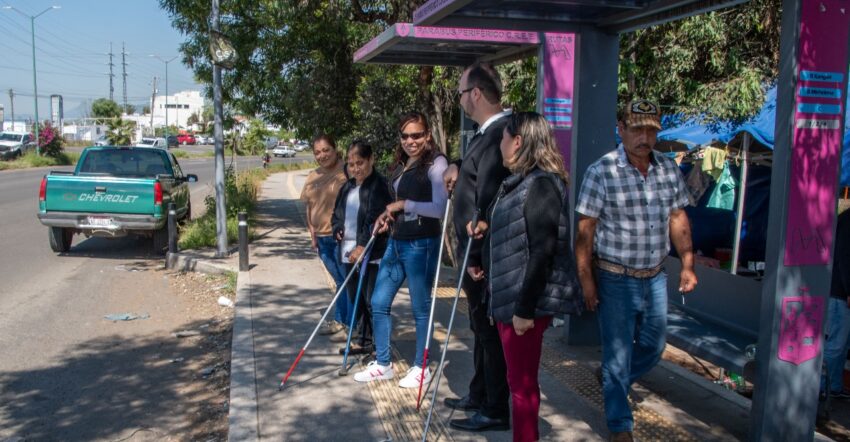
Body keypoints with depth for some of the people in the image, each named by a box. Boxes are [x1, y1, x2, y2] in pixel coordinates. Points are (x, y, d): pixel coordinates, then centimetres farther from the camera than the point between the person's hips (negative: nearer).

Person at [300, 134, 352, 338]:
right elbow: (309, 206, 19)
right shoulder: (313, 177, 12)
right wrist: (312, 232, 14)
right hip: (322, 237, 7)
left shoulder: (346, 172, -10)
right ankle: (339, 320, 27)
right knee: (340, 281, 17)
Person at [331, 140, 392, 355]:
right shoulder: (347, 187, 15)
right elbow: (337, 214, 25)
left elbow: (379, 220, -16)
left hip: (372, 254, -8)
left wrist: (363, 246, -20)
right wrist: (338, 230, 4)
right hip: (349, 252, 8)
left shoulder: (380, 186, -9)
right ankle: (365, 341, 27)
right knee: (356, 300, 15)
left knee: (373, 301, -6)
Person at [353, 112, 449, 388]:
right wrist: (388, 216, 8)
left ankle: (421, 367, 21)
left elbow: (440, 208, -20)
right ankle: (382, 364, 25)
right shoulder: (402, 165, 14)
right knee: (379, 303, 10)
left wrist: (402, 204, -15)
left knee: (420, 308, 4)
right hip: (396, 242, 8)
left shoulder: (435, 163, -9)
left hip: (421, 245, -8)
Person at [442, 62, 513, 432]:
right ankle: (479, 396, 35)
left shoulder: (497, 136, -23)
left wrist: (476, 257, -22)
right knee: (482, 329, 20)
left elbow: (488, 204, -26)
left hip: (486, 256, -10)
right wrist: (459, 168, 8)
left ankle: (495, 411, 16)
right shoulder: (490, 131, 9)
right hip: (477, 251, 10)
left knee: (491, 332, 2)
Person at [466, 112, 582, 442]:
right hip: (510, 296, 10)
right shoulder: (521, 182, 14)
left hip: (527, 301, -10)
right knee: (519, 379, 19)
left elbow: (542, 252, -23)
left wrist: (525, 308, -23)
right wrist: (489, 227, 12)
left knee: (522, 383, 3)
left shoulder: (541, 185, -18)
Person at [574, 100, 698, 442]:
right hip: (616, 279, -5)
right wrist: (586, 279, -14)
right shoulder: (601, 172, -14)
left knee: (653, 348, 19)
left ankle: (613, 381, 47)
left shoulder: (669, 169, 2)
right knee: (618, 355, 5)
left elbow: (678, 218, 11)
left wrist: (687, 264, 5)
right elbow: (585, 229, -12)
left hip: (655, 277, 5)